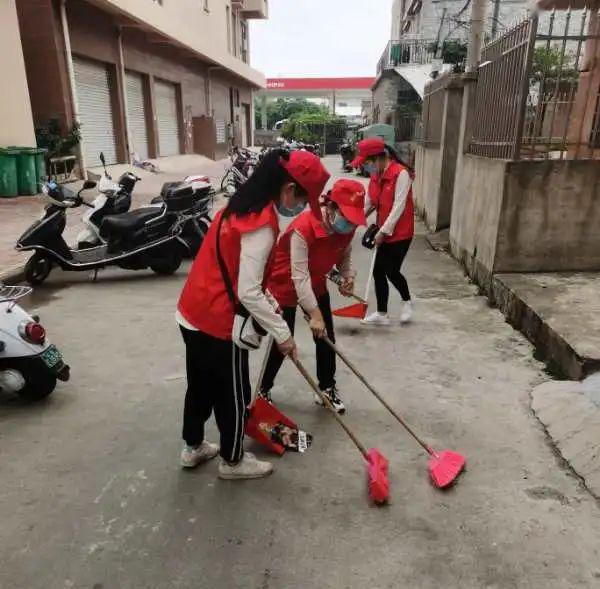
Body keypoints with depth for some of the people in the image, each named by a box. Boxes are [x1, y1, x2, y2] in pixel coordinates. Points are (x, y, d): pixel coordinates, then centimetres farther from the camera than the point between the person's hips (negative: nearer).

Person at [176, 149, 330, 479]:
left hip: (193, 313, 9)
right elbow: (248, 293, -25)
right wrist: (282, 333, -16)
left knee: (201, 386, 25)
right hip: (218, 323, -9)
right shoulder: (262, 224, -24)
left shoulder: (244, 205, 6)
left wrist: (268, 301, 16)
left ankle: (193, 448, 45)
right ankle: (232, 461, 33)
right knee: (234, 396, 12)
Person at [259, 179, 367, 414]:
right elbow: (299, 276, -38)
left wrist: (348, 276, -17)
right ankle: (263, 389, 25)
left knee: (327, 339, 7)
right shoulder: (302, 228, -36)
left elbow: (344, 255, 5)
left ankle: (327, 388, 28)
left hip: (316, 285, 6)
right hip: (285, 286, -6)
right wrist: (314, 315, -41)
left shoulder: (347, 227, -13)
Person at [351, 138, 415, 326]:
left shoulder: (401, 174, -19)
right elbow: (369, 203, 9)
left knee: (391, 271, -1)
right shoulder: (376, 175, 6)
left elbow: (398, 207, -21)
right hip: (384, 233, 8)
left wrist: (383, 231, -20)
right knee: (378, 272, 7)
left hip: (400, 233, -8)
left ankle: (407, 301, 29)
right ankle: (382, 314, 20)